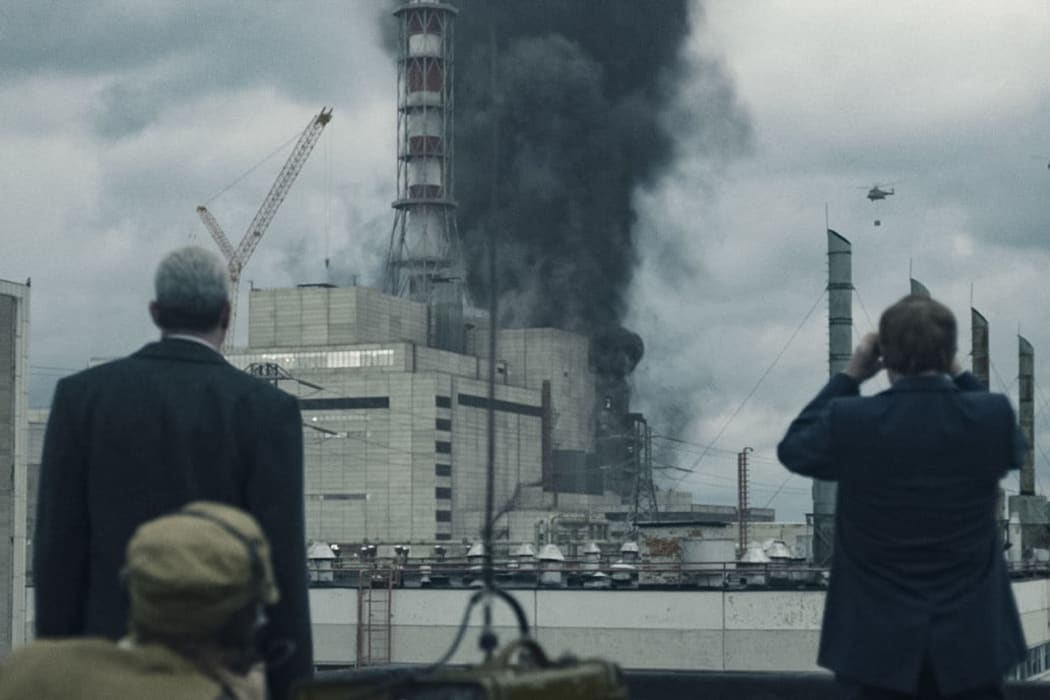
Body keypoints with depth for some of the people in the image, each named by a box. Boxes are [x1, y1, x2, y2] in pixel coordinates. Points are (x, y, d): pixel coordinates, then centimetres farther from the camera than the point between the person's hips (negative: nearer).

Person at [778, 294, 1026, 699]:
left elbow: (793, 449, 7)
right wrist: (958, 375, 11)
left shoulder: (850, 421, -14)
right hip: (971, 638, 1)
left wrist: (849, 377, 9)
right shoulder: (992, 416, -11)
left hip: (879, 639, -1)